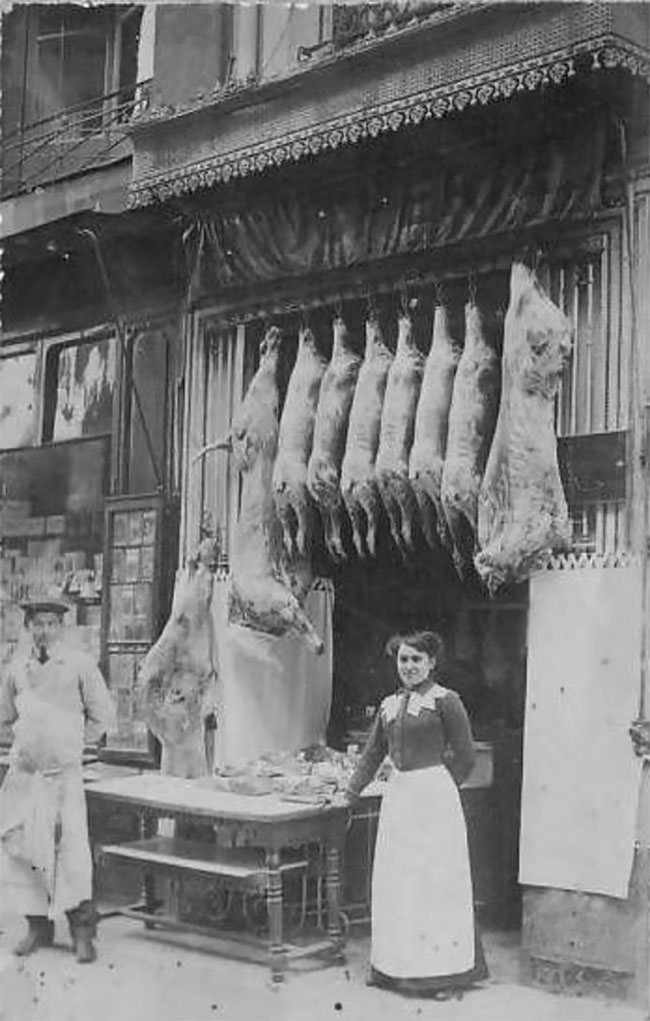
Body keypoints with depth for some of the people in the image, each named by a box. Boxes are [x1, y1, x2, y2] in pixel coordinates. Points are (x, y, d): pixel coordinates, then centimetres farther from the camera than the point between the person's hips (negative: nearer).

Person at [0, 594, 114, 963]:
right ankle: (38, 925, 17)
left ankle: (82, 931, -1)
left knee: (72, 847, -9)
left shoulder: (79, 664, -3)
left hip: (65, 770, -4)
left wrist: (78, 743, 7)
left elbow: (102, 713, 4)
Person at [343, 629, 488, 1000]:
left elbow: (465, 757, -5)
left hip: (434, 797, -7)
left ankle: (445, 972, 8)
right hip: (397, 796, 7)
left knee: (435, 880, -2)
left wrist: (435, 787, -1)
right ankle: (394, 968, 22)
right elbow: (372, 755, 18)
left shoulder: (445, 701, -6)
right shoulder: (389, 705, 13)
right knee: (393, 882, 11)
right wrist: (350, 794, 16)